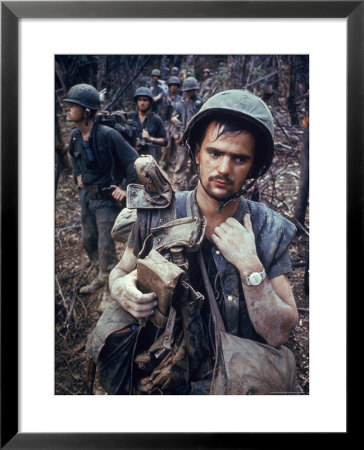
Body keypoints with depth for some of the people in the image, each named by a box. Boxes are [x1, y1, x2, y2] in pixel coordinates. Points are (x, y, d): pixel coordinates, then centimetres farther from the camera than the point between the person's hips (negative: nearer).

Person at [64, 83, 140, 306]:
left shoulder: (107, 135, -23)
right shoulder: (75, 135, 0)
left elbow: (134, 161, -21)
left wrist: (127, 189, -19)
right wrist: (78, 175, 14)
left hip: (107, 198, -8)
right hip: (86, 195, 8)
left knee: (105, 246, -3)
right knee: (89, 240, 18)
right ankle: (103, 277, 40)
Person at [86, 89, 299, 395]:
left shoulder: (272, 232, -9)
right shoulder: (156, 215, -7)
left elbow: (278, 334, -10)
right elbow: (120, 271, 8)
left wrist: (249, 266, -22)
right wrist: (120, 287, -14)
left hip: (234, 378, 0)